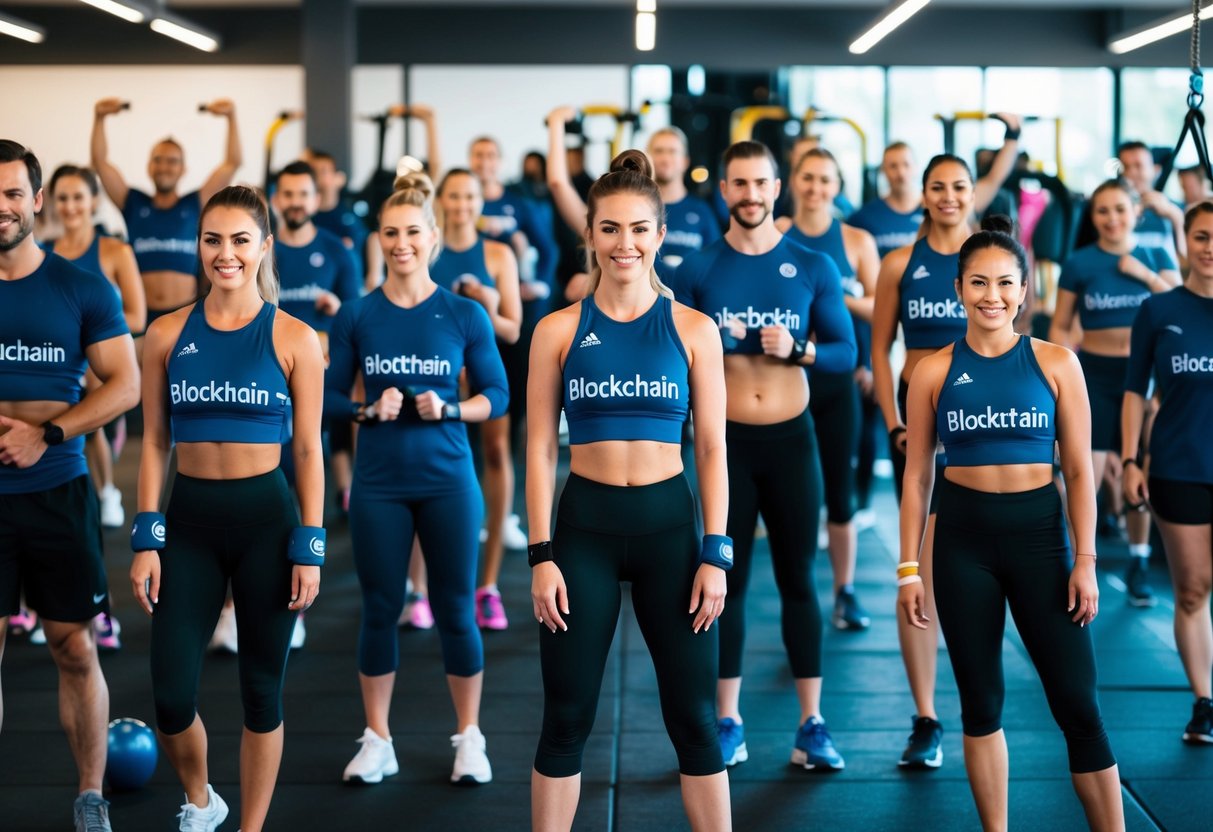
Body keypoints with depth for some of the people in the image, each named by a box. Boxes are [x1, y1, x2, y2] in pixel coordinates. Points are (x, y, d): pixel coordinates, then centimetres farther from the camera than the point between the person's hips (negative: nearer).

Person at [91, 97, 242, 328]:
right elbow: (100, 162, 7)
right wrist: (99, 118, -4)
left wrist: (232, 118, -4)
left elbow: (233, 163, 5)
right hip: (141, 315, 1)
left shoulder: (195, 205, 10)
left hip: (187, 315, -1)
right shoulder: (134, 204, 12)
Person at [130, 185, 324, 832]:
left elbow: (308, 450, -1)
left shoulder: (294, 339, -2)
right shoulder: (168, 335, 4)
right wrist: (146, 540, 0)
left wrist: (309, 547, -5)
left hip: (266, 518, -2)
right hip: (189, 520, 2)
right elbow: (154, 443, 6)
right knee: (171, 696, -1)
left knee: (261, 689, 6)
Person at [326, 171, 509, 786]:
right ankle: (376, 741, 19)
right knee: (380, 609, 7)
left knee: (455, 609, 5)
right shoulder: (356, 316, 0)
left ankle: (469, 738, 19)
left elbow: (497, 396, 1)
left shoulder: (465, 315, -2)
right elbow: (328, 396, 3)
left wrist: (447, 409, -15)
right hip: (379, 481, 1)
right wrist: (368, 410, -16)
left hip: (447, 479, -1)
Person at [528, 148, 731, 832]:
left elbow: (713, 449, 2)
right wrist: (541, 556, -5)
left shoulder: (692, 329, 2)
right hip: (584, 526, 0)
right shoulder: (560, 331, 1)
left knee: (694, 717, 5)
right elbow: (540, 448, 1)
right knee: (567, 718, 6)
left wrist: (716, 554, -3)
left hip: (669, 523, 0)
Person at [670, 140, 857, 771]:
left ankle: (812, 724, 10)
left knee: (798, 579, 5)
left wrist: (797, 349, -17)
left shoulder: (813, 267, 1)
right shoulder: (698, 269, 0)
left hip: (791, 437, 0)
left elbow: (846, 353, 1)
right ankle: (727, 724, 13)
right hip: (725, 439, 0)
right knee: (727, 580, 5)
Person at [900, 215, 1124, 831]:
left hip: (1039, 532, -1)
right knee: (981, 703, 9)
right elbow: (917, 474, 5)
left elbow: (1078, 470, 2)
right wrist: (908, 568, 2)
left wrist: (1085, 561, -4)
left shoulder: (1055, 363, 0)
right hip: (963, 537, 1)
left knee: (1077, 705, -2)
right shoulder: (934, 372, 1)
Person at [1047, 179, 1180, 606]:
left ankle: (1139, 566, 22)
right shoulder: (1079, 264, 0)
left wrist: (1146, 274, -14)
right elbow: (1060, 327, 2)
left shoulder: (1156, 257, 6)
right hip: (1095, 374, -2)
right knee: (1086, 475, -8)